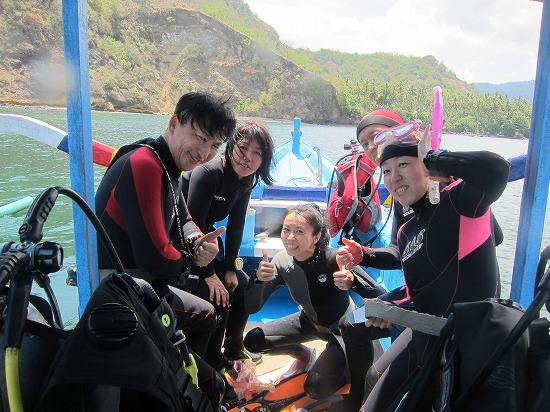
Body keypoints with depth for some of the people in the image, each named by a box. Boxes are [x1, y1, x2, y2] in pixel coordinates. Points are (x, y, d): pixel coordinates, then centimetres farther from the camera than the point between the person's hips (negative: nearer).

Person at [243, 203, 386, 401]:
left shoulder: (334, 259, -32)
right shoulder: (282, 261, -19)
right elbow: (251, 308, -15)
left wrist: (353, 281, -53)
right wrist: (259, 278, -35)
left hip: (342, 327, -4)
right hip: (310, 321, 5)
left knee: (315, 388, -19)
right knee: (253, 341, -5)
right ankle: (304, 355, 21)